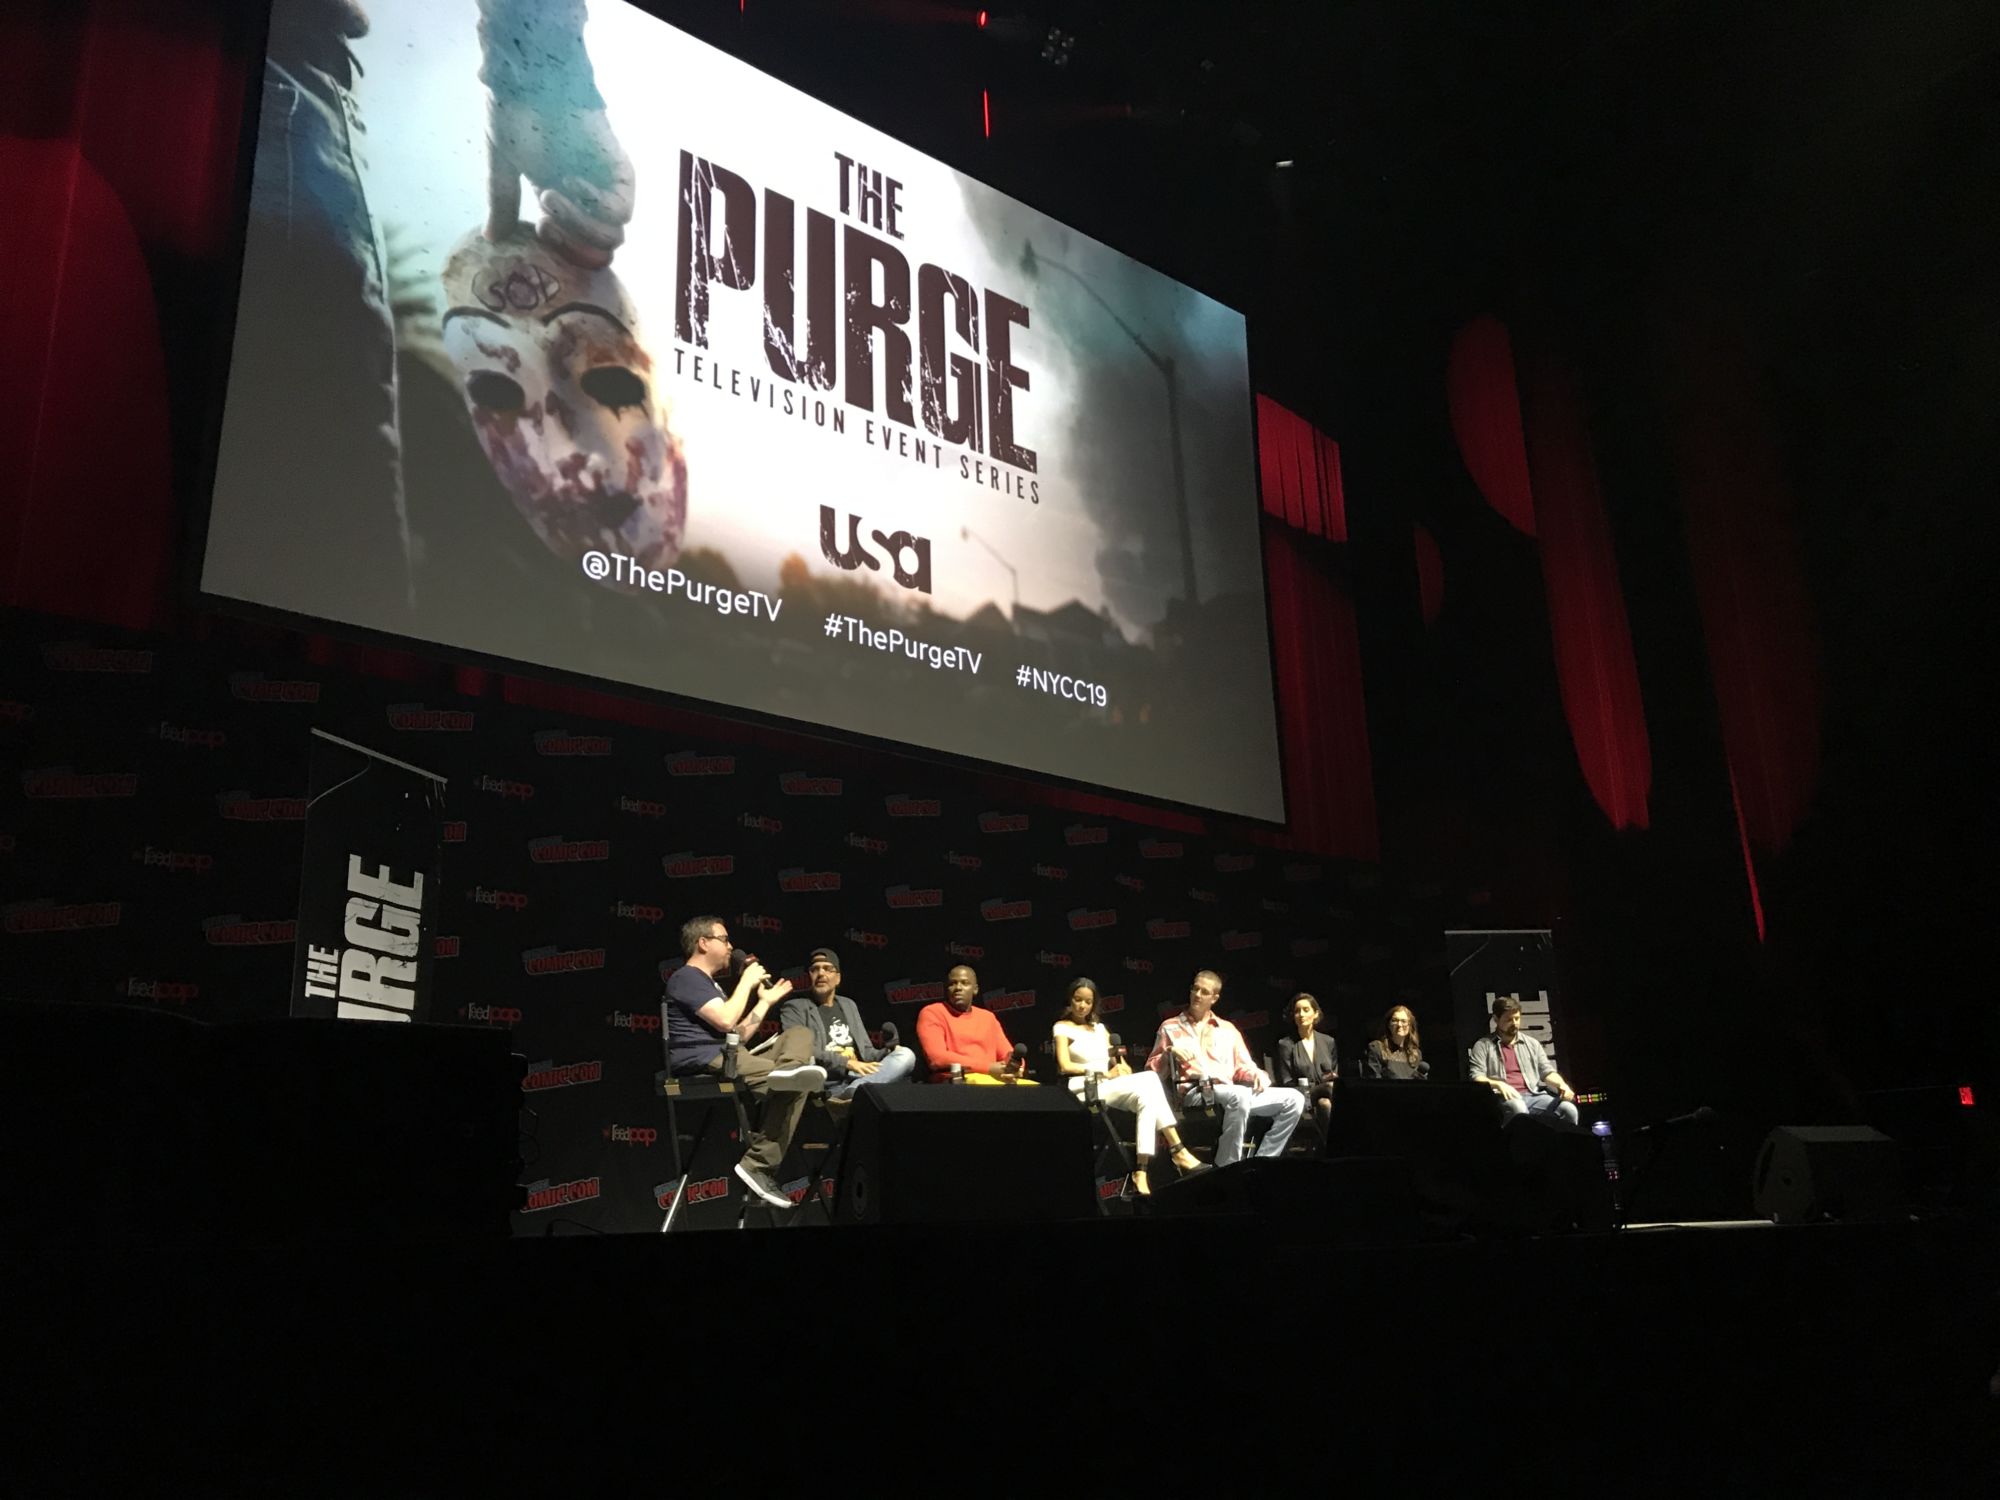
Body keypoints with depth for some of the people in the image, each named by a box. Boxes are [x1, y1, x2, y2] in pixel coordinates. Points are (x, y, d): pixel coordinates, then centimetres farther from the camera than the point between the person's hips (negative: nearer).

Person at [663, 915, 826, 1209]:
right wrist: (747, 981, -3)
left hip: (728, 1058, 10)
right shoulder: (686, 977, -2)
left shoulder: (709, 984, 30)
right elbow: (726, 1021, -16)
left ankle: (788, 1069, -34)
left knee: (799, 1034, -3)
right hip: (704, 1061, -10)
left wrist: (766, 1001, 25)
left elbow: (739, 1034, 27)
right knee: (792, 1084, -25)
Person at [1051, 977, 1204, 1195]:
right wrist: (1105, 1072, -13)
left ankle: (1141, 1173, -37)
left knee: (1146, 1097, -29)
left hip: (1114, 1088, 6)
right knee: (1150, 1079, -28)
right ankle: (1179, 1152, -30)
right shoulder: (1062, 1028, 8)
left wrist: (1122, 1068, -6)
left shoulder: (1100, 1028, 25)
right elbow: (1065, 1066, -8)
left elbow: (1121, 1064, 20)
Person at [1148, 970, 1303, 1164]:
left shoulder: (1228, 1029, 27)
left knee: (1293, 1099, -13)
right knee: (1239, 1095, -38)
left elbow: (1243, 1067, 20)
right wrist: (1169, 1052, -7)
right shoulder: (1170, 1027, 18)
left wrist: (1258, 1074, -3)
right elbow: (1151, 1069, 13)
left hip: (1232, 1094, 5)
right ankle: (1226, 1169, -32)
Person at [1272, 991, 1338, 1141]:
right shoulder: (1286, 1044, 6)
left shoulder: (1329, 1042, 17)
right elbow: (1287, 1084, 1)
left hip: (1326, 1095, 3)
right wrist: (1323, 1086, -13)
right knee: (1324, 1103, -36)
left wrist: (1332, 1081, -8)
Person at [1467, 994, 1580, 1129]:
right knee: (1518, 1108, -41)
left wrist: (1561, 1085, -4)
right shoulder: (1483, 1046, 12)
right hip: (1505, 1097, -4)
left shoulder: (1532, 1043, 25)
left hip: (1535, 1096, 4)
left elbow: (1547, 1071, 20)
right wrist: (1498, 1084, -20)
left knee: (1569, 1109, -27)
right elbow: (1475, 1077, 0)